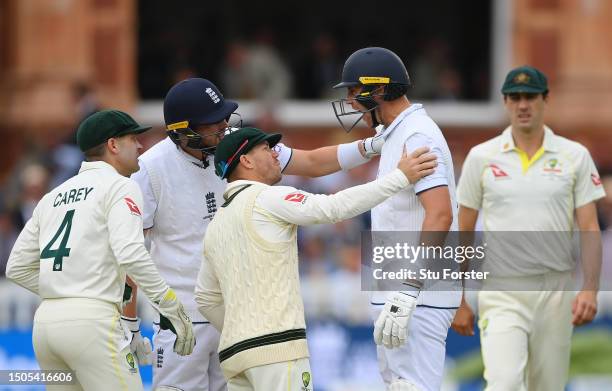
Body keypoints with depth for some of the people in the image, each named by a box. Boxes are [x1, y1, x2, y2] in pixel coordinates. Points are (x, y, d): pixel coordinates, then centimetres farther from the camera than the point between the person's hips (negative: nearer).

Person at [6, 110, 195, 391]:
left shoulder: (52, 197, 20)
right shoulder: (119, 186, -1)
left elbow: (17, 268, 19)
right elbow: (131, 254, -16)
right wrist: (174, 310, -11)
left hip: (44, 323, 7)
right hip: (92, 320, -7)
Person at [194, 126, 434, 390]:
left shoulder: (215, 225, 20)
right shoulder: (266, 199, -4)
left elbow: (206, 299, 25)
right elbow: (336, 207, -13)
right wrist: (400, 176, -10)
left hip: (234, 349, 9)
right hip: (275, 347, -8)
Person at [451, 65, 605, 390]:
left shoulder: (575, 156, 4)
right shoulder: (481, 157, 4)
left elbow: (589, 229, 2)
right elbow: (463, 233, 7)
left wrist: (590, 289, -11)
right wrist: (458, 301, 4)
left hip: (555, 292, 1)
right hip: (502, 293, -1)